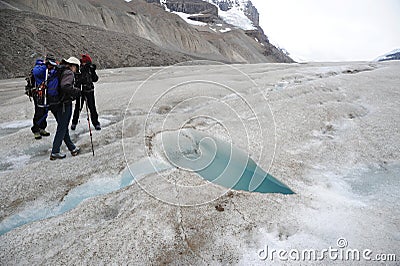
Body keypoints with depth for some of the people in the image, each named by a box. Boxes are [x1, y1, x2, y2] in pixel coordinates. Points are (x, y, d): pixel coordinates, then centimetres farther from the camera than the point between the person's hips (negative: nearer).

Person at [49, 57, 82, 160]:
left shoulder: (59, 71, 13)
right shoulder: (69, 73, -12)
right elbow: (65, 86, -29)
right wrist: (76, 91, -16)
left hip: (55, 104, 9)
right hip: (65, 104, -9)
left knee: (63, 127, 15)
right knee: (62, 128, 2)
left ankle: (72, 148, 28)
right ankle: (55, 152, 8)